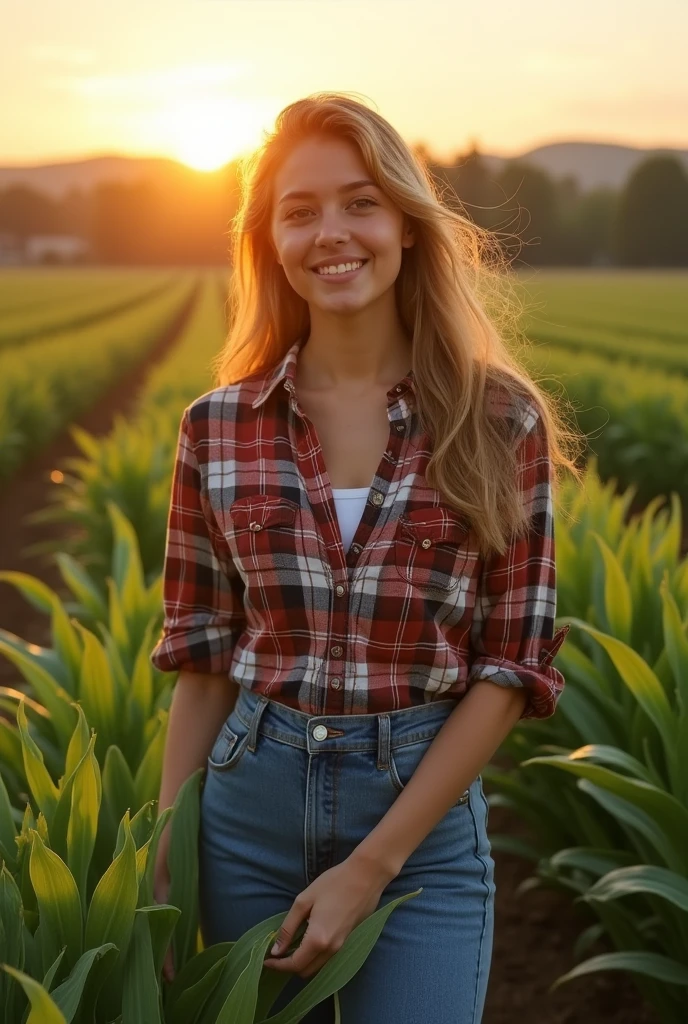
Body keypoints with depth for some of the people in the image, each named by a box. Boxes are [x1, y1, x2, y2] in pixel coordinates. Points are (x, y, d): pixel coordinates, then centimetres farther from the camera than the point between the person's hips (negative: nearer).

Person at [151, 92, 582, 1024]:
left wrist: (371, 865, -11)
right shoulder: (218, 428, -1)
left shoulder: (500, 424, -7)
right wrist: (164, 862, 2)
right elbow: (202, 656, 4)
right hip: (250, 807, 2)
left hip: (424, 815, -2)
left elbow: (512, 667, -6)